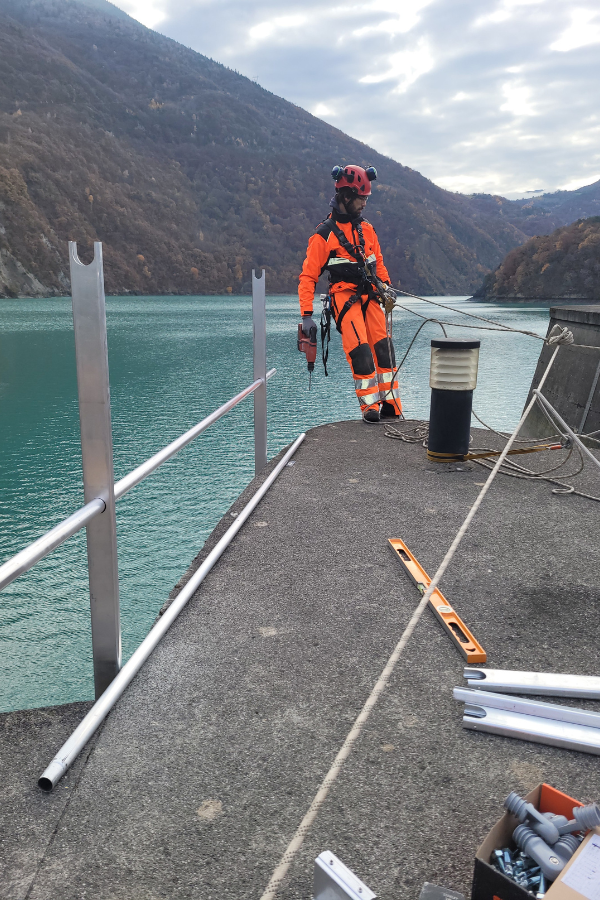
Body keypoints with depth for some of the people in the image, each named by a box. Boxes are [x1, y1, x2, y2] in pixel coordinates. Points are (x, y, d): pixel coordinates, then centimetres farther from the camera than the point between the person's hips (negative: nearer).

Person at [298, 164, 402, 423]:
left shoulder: (366, 228, 13)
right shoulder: (324, 234, -5)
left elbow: (378, 261, 26)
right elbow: (308, 276, -6)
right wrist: (306, 315, -10)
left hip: (370, 297, 5)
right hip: (345, 299, -5)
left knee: (383, 348, -5)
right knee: (360, 351, -16)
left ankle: (390, 405, 1)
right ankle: (370, 407, -8)